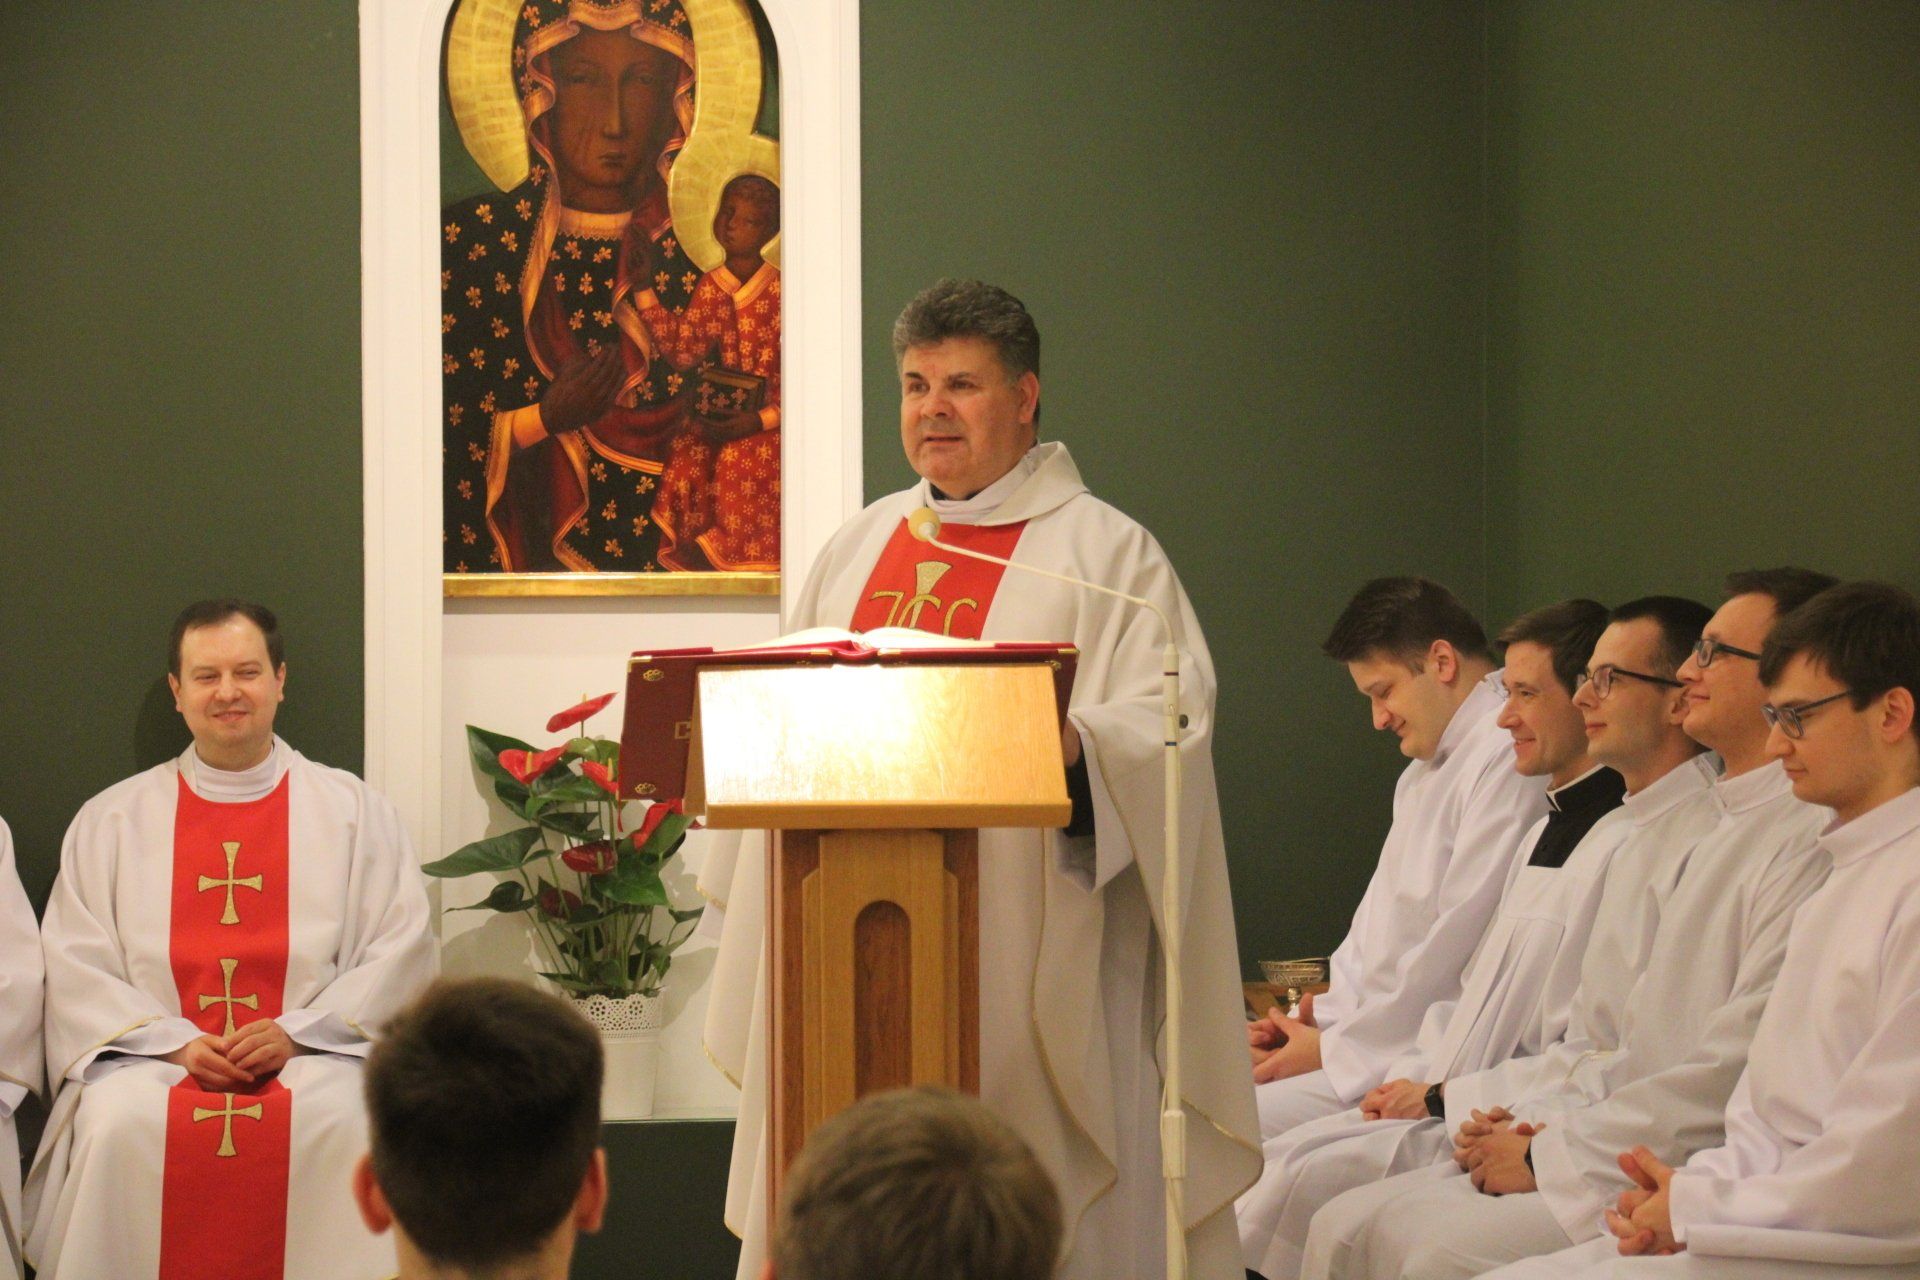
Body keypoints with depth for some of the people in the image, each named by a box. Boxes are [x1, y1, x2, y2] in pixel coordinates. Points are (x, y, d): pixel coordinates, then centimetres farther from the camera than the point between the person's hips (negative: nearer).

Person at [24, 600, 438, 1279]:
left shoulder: (354, 809, 13)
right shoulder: (111, 819, 14)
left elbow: (399, 950, 5)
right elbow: (76, 966, 6)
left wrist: (297, 1032, -10)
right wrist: (177, 1043, -10)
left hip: (315, 1052, 0)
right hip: (155, 1058, 1)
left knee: (340, 1122, -33)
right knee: (121, 1124, -32)